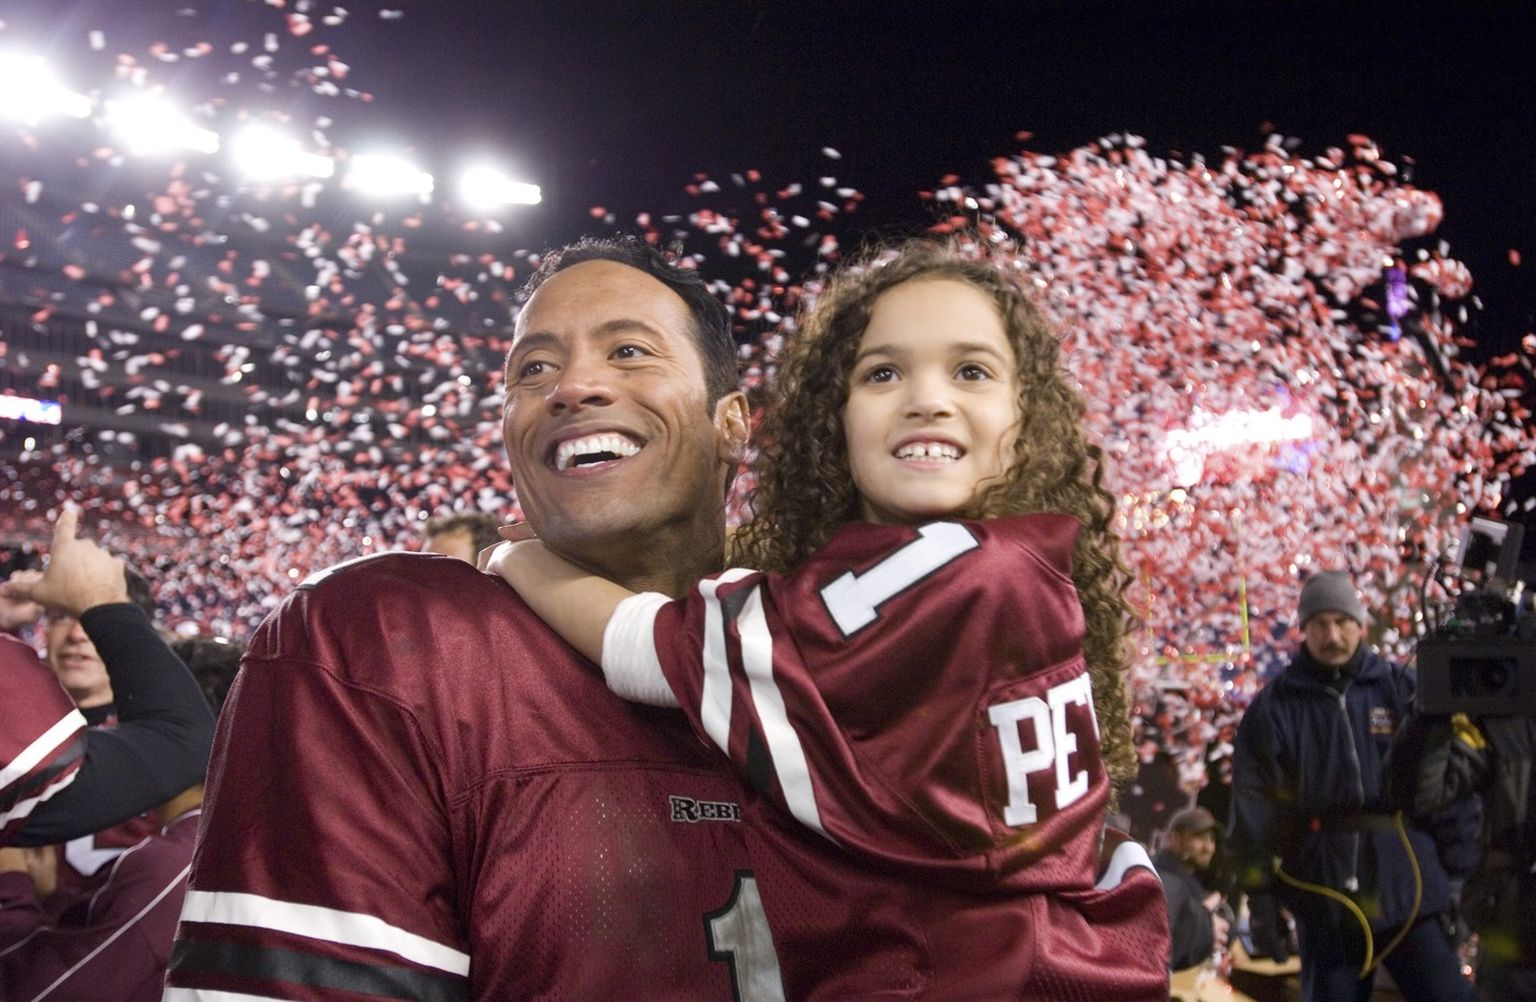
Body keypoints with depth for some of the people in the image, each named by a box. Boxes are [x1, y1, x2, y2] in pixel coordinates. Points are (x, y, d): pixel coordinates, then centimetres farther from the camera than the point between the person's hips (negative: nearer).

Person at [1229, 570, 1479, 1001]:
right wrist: (1260, 898, -4)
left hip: (1411, 895, 0)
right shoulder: (1272, 708, 2)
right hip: (1323, 904, 0)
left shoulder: (1401, 690, 4)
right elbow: (1252, 810, 0)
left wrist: (1461, 877, -1)